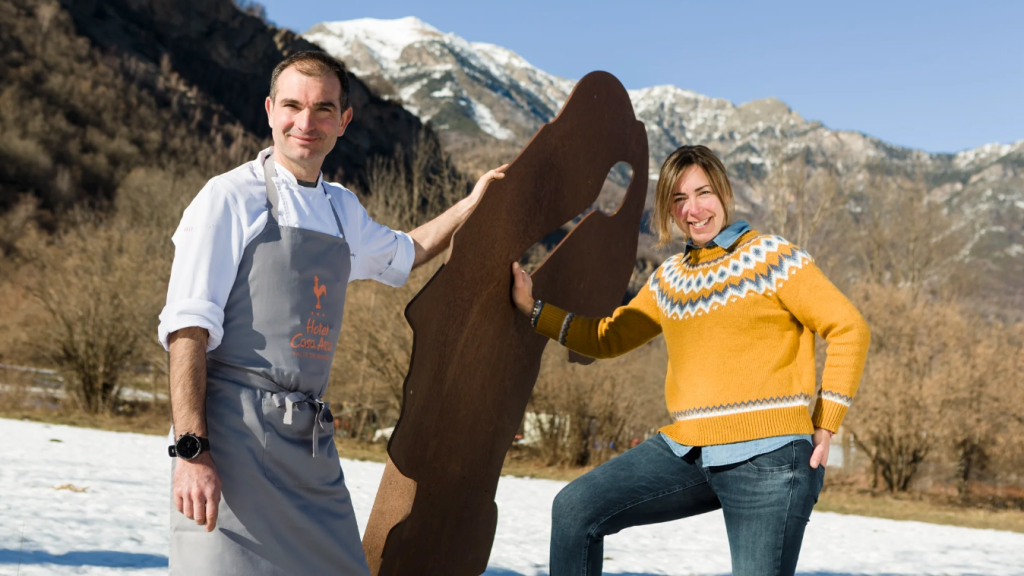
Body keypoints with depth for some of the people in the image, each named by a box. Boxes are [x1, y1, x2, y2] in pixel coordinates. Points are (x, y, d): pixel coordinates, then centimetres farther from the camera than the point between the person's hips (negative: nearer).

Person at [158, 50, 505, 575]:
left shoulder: (341, 210, 16)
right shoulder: (231, 197, -5)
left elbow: (401, 254, 40)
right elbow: (188, 328, -13)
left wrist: (470, 206, 36)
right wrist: (190, 451, -22)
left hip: (311, 444, 7)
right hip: (232, 433, -6)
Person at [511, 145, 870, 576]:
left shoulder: (771, 257, -2)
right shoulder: (669, 278, 15)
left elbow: (849, 329, -2)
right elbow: (608, 337, 22)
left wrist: (824, 426, -5)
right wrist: (535, 309, 11)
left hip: (768, 458, -5)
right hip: (688, 451, 6)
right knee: (575, 508, -5)